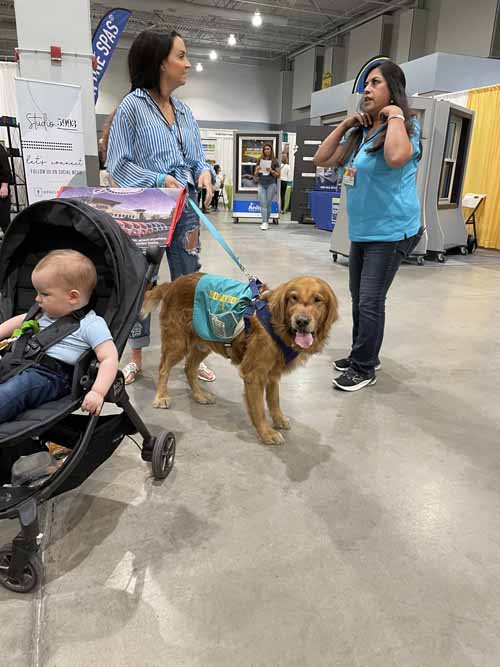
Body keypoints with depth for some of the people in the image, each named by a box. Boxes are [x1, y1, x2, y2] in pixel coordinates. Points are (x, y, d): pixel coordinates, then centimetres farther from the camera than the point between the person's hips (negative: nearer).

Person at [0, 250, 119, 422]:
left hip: (50, 375, -8)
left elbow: (109, 359, -13)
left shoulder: (92, 325, -5)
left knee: (15, 390, -35)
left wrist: (98, 392, -25)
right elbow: (18, 322, 36)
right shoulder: (45, 314, 22)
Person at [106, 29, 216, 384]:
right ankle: (136, 358, 21)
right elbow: (117, 163, -9)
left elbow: (197, 159, 15)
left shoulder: (186, 112, 12)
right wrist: (159, 180, -20)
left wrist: (205, 172, -8)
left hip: (185, 211, 5)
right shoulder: (132, 106, -5)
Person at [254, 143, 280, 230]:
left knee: (268, 204, 1)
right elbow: (255, 175, 15)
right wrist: (257, 170, -7)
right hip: (261, 184, 2)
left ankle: (267, 222, 9)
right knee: (263, 204, -6)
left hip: (271, 184, -2)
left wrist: (271, 171, -14)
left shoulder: (275, 162, 3)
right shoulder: (260, 161, 11)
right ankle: (264, 222, -11)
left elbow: (278, 175, 2)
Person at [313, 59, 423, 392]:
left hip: (391, 231, -8)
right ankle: (364, 355, 31)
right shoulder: (358, 134, 13)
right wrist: (344, 124, 6)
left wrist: (396, 115, -18)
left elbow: (396, 158, -31)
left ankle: (364, 368, 7)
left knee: (370, 301, -6)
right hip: (361, 230, 8)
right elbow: (321, 159, 11)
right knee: (359, 298, 15)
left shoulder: (406, 126, -8)